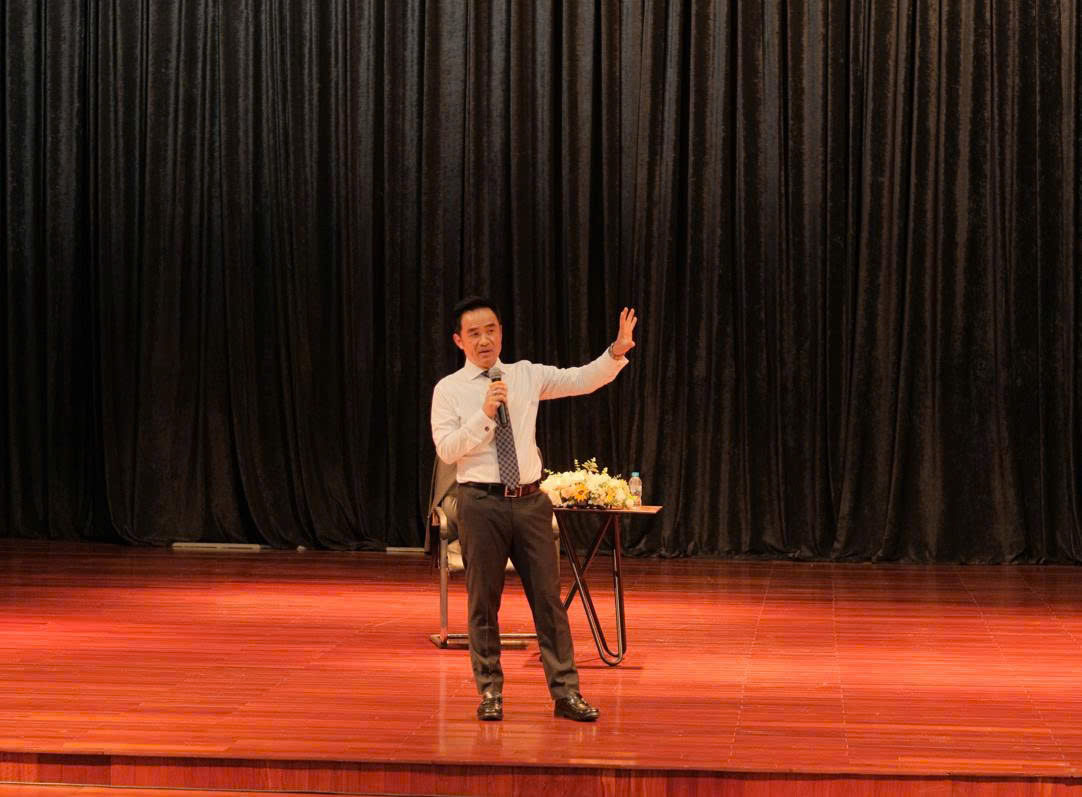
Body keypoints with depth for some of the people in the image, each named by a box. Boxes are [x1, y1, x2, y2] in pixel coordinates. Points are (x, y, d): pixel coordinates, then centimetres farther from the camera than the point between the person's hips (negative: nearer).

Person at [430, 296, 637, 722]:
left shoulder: (527, 375, 8)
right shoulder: (449, 390, 0)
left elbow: (583, 380, -1)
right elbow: (447, 450, -10)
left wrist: (616, 352, -17)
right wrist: (484, 414, -19)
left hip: (530, 501, 2)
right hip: (482, 503, -2)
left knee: (548, 598, 2)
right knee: (484, 603, 5)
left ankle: (565, 693, 6)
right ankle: (490, 692, 17)